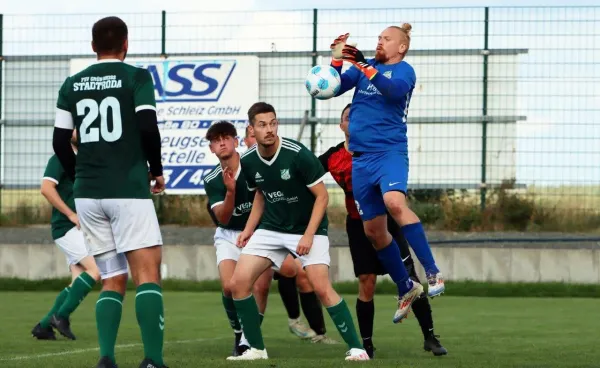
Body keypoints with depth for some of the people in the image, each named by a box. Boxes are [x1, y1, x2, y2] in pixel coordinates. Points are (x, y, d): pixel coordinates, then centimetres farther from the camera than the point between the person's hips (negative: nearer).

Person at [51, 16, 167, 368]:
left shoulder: (72, 84, 10)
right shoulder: (136, 77, -2)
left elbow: (60, 141, 10)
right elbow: (148, 127, -12)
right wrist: (157, 171, 3)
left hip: (88, 194, 5)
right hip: (129, 190, -5)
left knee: (112, 282, 11)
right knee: (148, 274, -5)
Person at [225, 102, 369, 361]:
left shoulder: (298, 155, -21)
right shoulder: (248, 162, -5)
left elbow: (322, 196, -13)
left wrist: (308, 235, -19)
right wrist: (249, 229, 7)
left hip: (308, 229, -5)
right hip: (271, 229, 5)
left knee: (321, 288, -19)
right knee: (238, 282, -9)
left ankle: (356, 347, -8)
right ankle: (256, 349, 4)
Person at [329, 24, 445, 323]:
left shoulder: (403, 70, 0)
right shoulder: (363, 67, 15)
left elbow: (395, 89, -21)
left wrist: (364, 66, -29)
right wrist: (336, 60, -8)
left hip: (390, 151, -6)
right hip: (361, 158, 6)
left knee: (394, 203, -34)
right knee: (373, 231, 7)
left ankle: (433, 273, -30)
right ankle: (406, 288, 24)